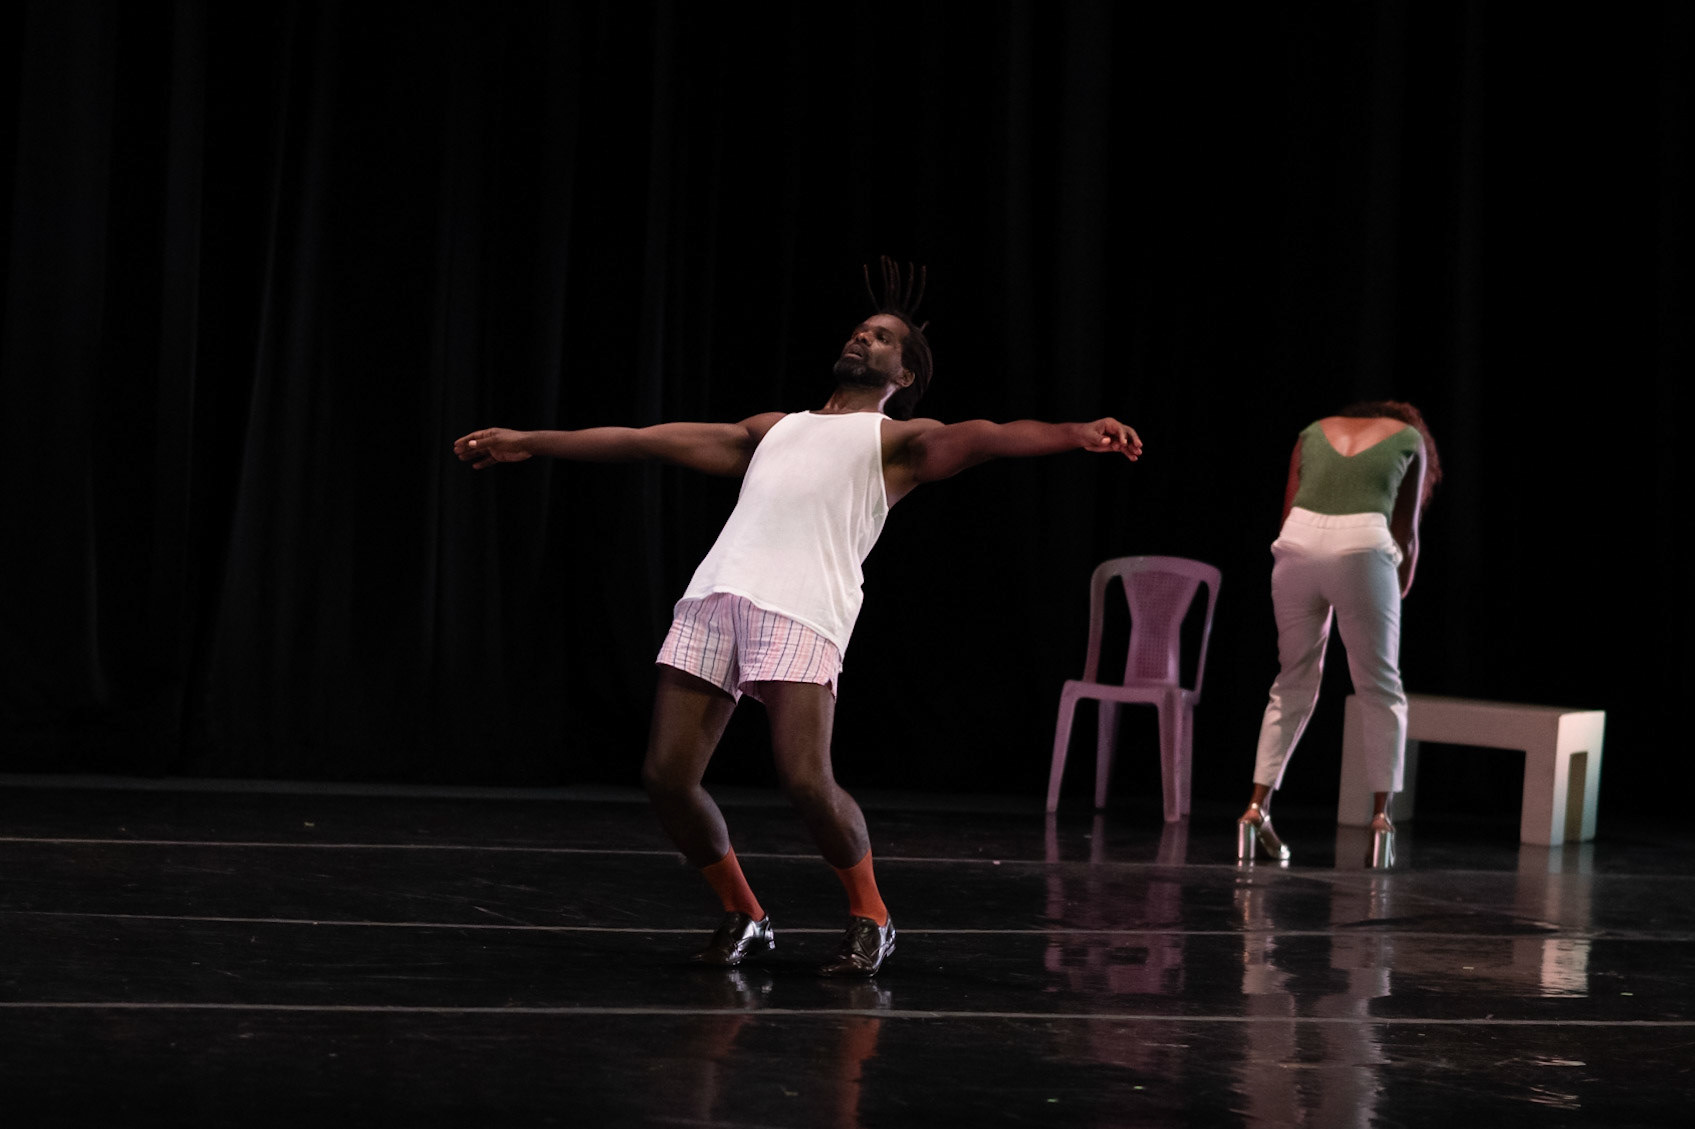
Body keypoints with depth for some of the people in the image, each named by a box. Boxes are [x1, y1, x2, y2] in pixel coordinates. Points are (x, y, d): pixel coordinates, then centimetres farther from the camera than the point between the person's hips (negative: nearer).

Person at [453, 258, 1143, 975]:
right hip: (715, 594, 5)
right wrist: (528, 443, 36)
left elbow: (979, 438, -3)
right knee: (666, 777, -4)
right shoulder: (773, 429, 33)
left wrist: (1077, 433, -23)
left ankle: (869, 918, 5)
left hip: (803, 609, -5)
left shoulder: (899, 439, 17)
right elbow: (645, 439, 36)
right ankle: (742, 917, 16)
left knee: (806, 782, -20)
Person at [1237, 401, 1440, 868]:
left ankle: (1257, 809, 10)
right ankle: (1381, 816, 5)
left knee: (1292, 687, 16)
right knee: (1382, 692, 11)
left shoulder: (1315, 432, 26)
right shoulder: (1409, 438, 21)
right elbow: (1406, 534, 21)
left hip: (1297, 544, 3)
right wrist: (1399, 595, 32)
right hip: (1362, 547, -3)